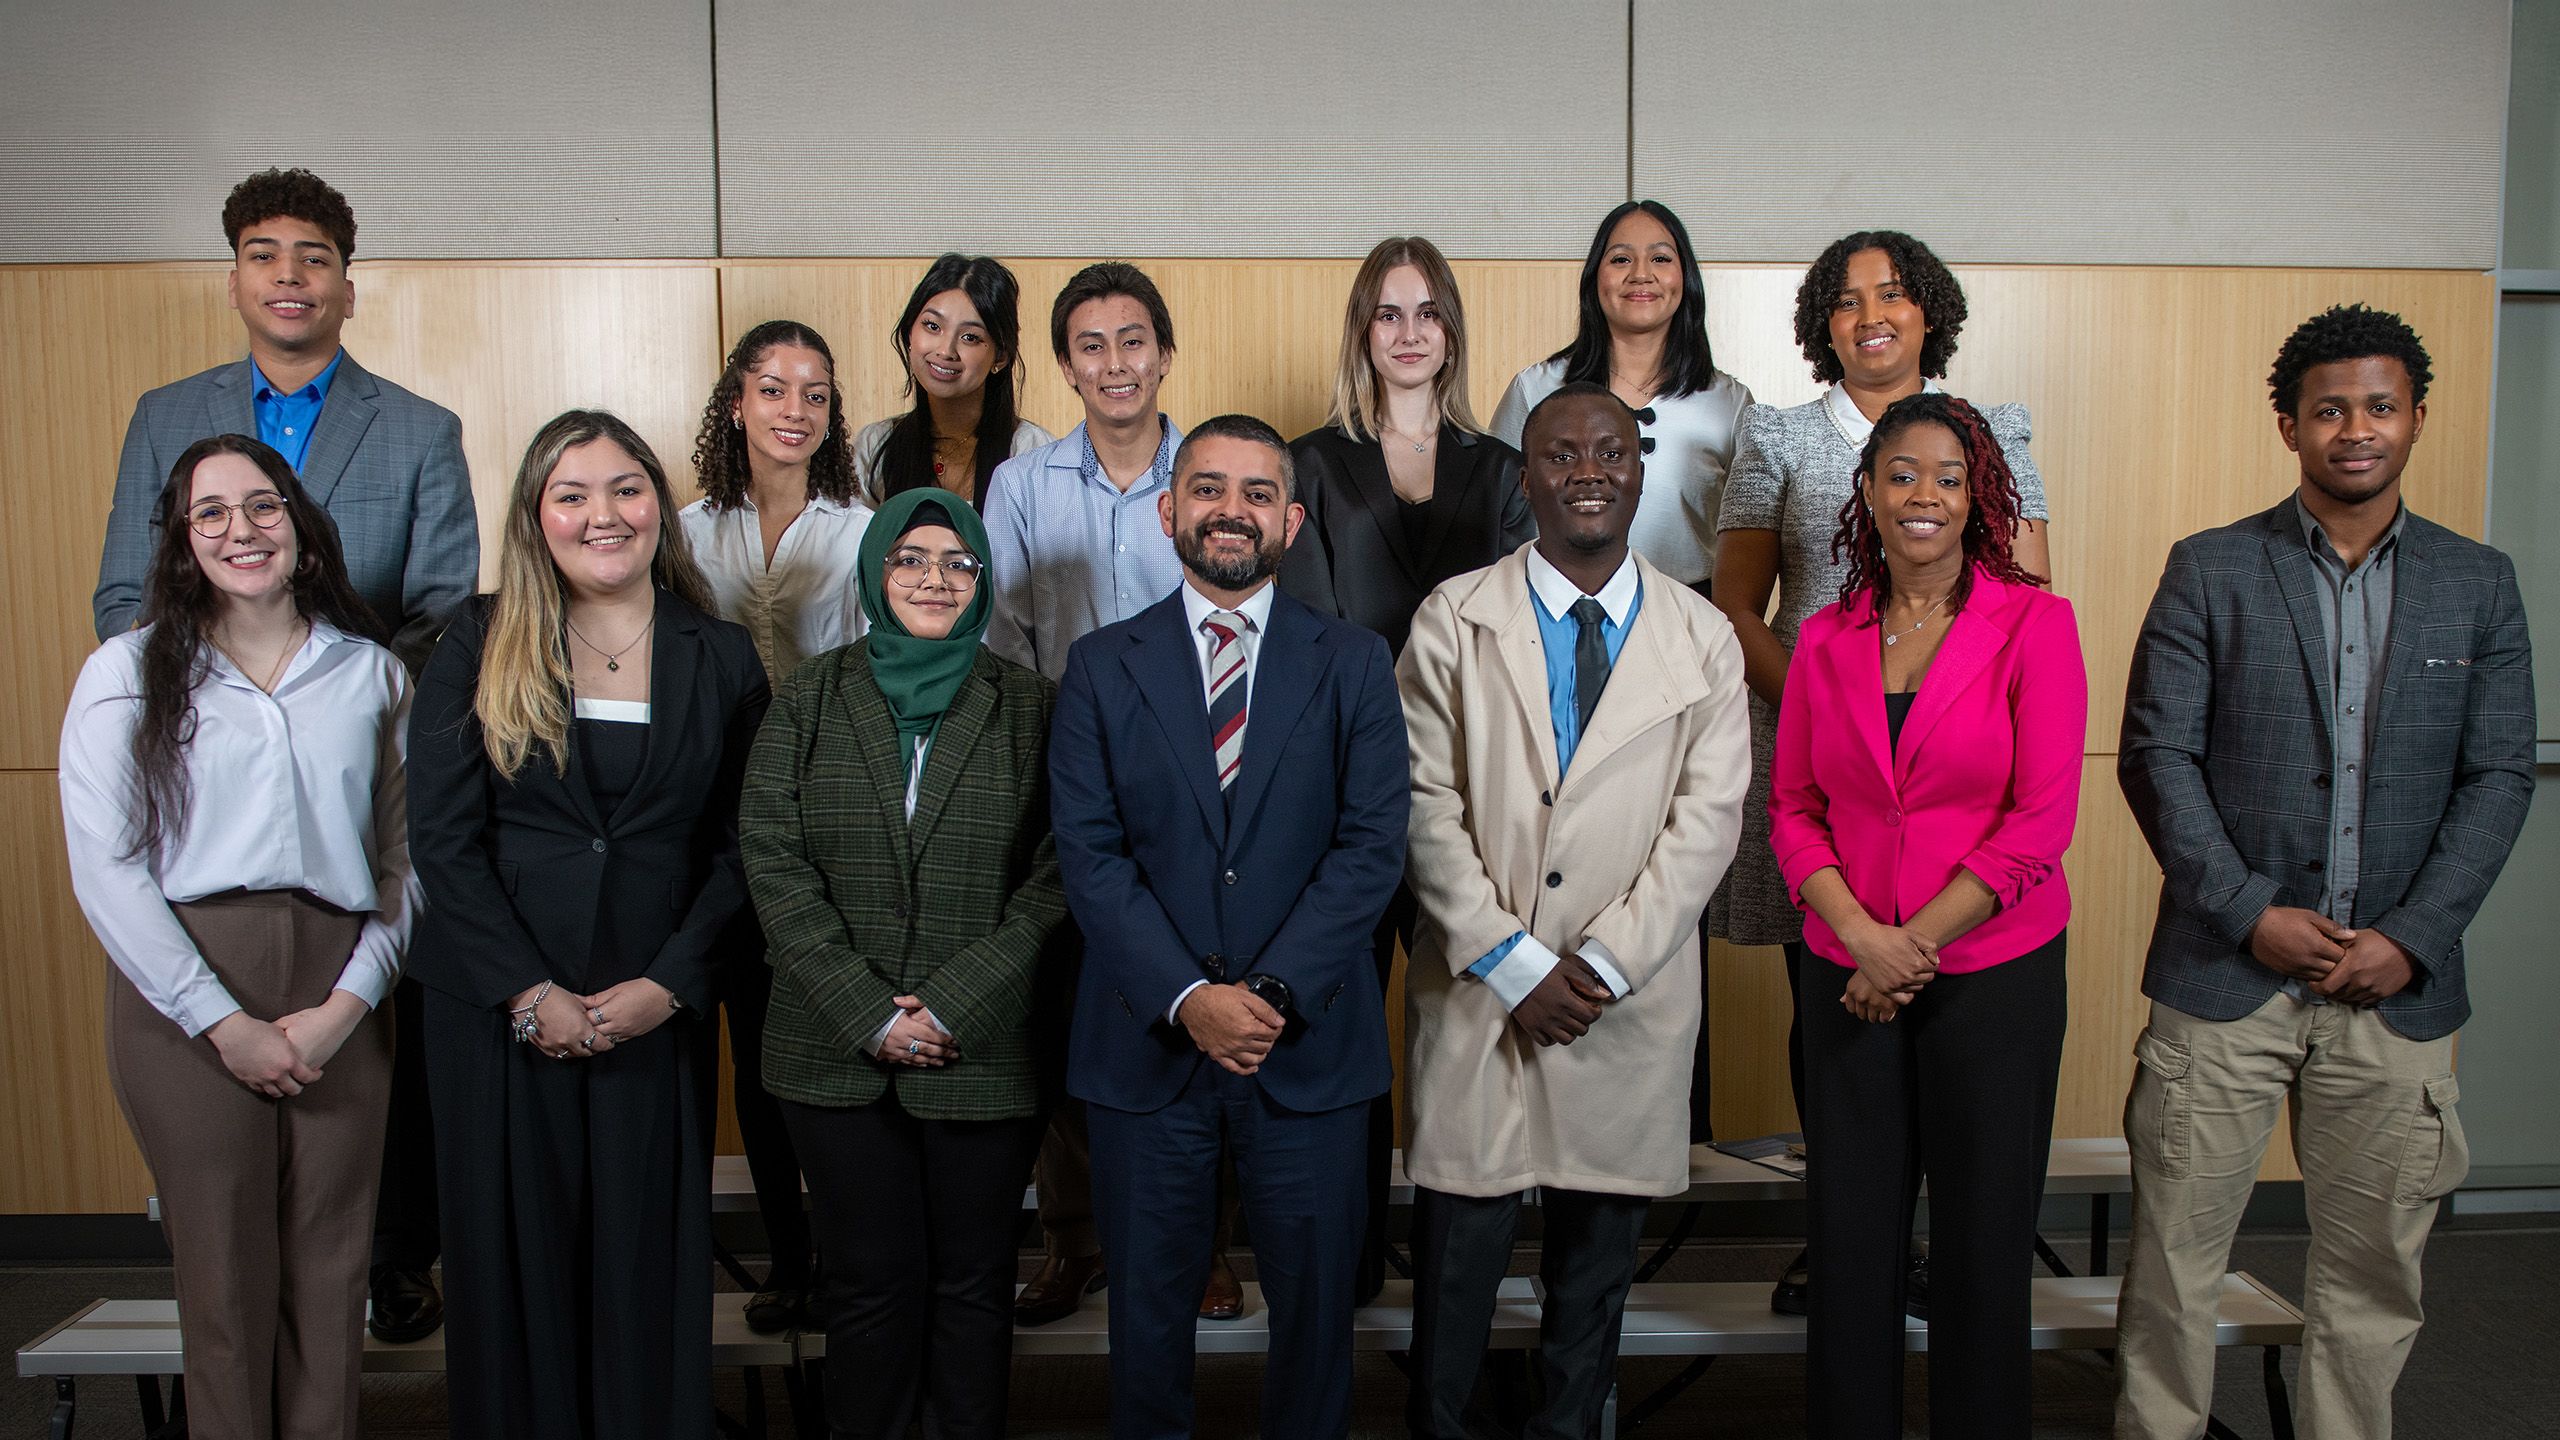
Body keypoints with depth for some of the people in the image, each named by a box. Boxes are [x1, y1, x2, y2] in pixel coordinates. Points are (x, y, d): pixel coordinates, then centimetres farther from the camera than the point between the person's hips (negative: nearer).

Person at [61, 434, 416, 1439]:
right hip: (185, 998, -1)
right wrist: (224, 1021, -10)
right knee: (223, 1267, 5)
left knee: (329, 1268, 6)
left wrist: (350, 1002, -8)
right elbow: (104, 869, -4)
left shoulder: (372, 674, 10)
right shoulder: (128, 672, 4)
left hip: (339, 1004, 2)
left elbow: (406, 856, 5)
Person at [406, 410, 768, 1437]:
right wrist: (531, 993, -11)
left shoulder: (721, 657, 4)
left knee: (649, 1260, 6)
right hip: (497, 1007, 0)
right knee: (515, 1249, 8)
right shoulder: (479, 644, 1)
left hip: (658, 1009, 0)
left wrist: (669, 984, -10)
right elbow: (441, 835, -4)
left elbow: (738, 845, 2)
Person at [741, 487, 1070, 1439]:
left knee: (973, 1281, 9)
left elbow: (1053, 875, -3)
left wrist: (952, 1003, -13)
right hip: (838, 1050, 1)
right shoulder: (809, 698, 5)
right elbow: (773, 862, -1)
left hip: (985, 1052, -1)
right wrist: (867, 1010, -9)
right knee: (870, 1278, 10)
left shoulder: (1027, 706, 2)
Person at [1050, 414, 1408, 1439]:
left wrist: (1272, 991, -15)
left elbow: (1371, 845, -5)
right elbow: (1089, 854, -4)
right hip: (1146, 1041, 0)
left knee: (1315, 1299, 12)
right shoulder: (1102, 666, 4)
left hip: (1309, 1043, 0)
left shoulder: (1353, 664, 3)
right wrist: (1187, 998, -15)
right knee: (1149, 1301, 12)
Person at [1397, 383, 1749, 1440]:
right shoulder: (1453, 621, 1)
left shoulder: (1703, 640, 5)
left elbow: (1707, 817, -1)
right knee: (1461, 1243, 5)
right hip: (1478, 991, -1)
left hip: (1630, 1003, 1)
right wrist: (1513, 964, -11)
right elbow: (1426, 804, -4)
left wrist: (1605, 964, -10)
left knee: (1599, 1249, 12)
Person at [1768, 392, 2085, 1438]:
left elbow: (2041, 819, -10)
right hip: (1850, 983, 3)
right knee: (1851, 1241, 10)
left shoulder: (2034, 624, -5)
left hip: (1995, 975, -2)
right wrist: (1859, 935, -9)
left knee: (1982, 1243, 9)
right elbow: (1792, 805, 6)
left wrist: (1913, 943, -12)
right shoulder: (1827, 638, 5)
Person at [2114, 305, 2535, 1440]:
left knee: (2373, 1264, 12)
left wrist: (2411, 937, -7)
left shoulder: (2479, 584, 7)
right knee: (2173, 1251, 5)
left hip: (2398, 985, 2)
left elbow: (2500, 777, 4)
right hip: (2224, 973, -2)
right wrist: (2251, 913, -12)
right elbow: (2155, 758, -4)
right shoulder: (2209, 571, 1)